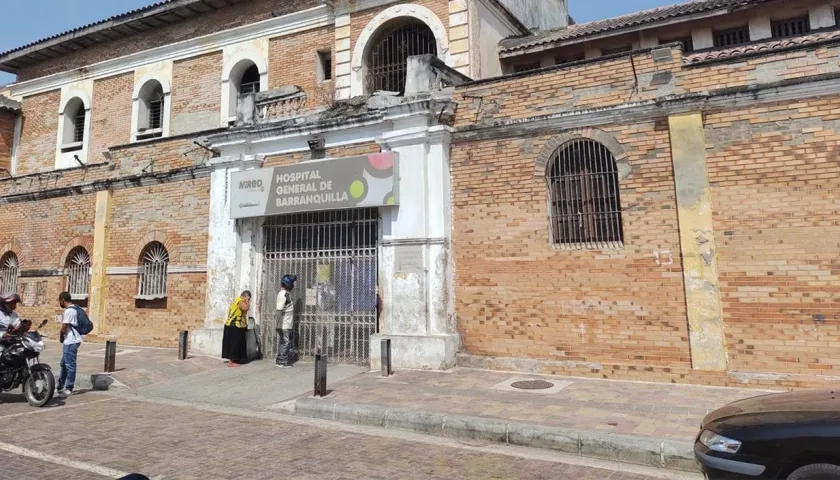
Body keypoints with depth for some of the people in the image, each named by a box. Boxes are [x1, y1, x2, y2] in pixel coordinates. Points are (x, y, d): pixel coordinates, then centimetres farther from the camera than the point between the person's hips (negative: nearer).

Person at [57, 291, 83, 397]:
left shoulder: (68, 311, -16)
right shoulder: (74, 309, 14)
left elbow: (64, 328, -16)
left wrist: (61, 337, 2)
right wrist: (62, 337, 9)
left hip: (70, 342, -10)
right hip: (70, 341, 10)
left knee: (69, 365, -3)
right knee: (64, 364, 19)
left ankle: (69, 389, 2)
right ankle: (61, 386, 29)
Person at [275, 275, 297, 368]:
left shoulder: (287, 293, 11)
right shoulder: (283, 294, -18)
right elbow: (279, 311, -23)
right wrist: (278, 325, -25)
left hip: (287, 324, 9)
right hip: (284, 325, -9)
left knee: (283, 342, 15)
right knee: (285, 342, -2)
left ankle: (280, 359, 24)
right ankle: (282, 361, 6)